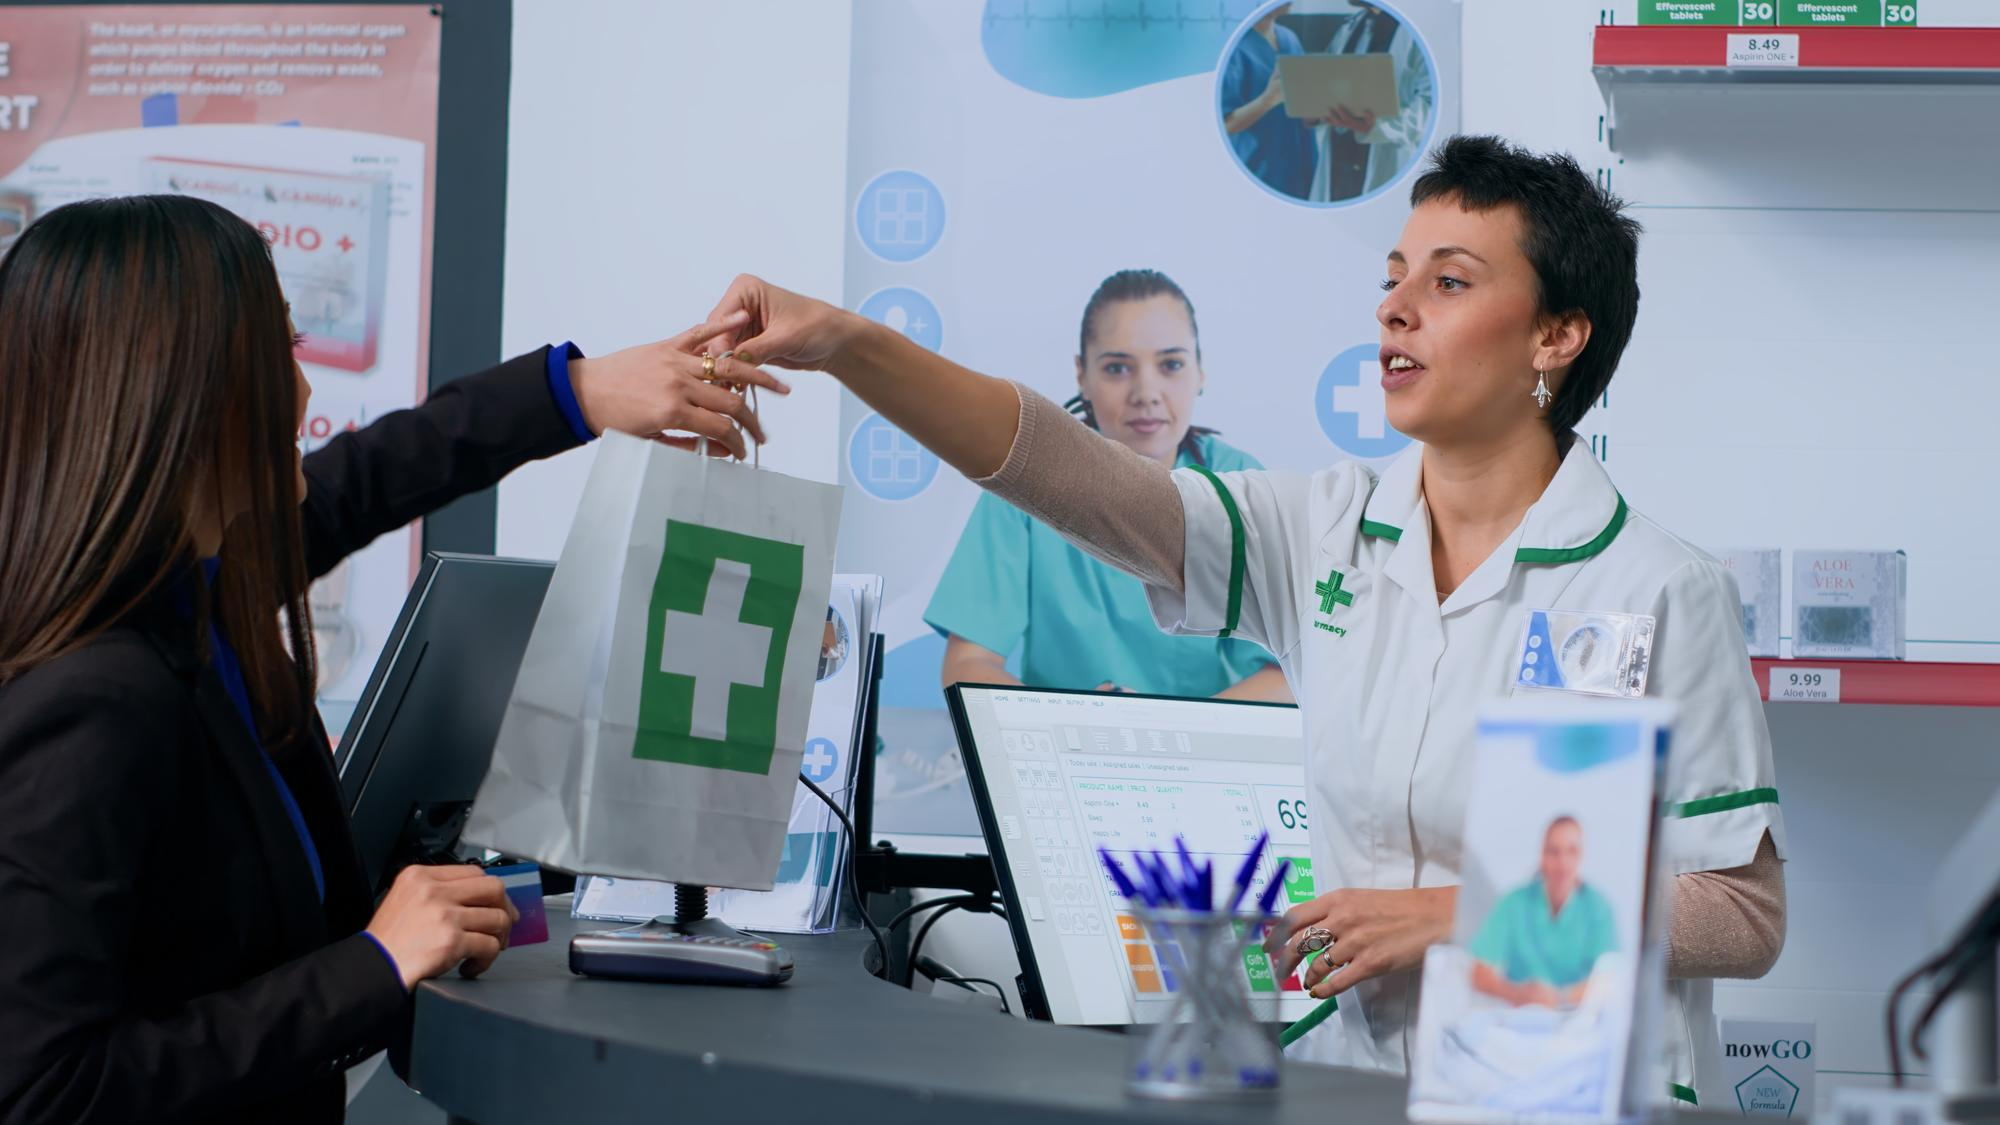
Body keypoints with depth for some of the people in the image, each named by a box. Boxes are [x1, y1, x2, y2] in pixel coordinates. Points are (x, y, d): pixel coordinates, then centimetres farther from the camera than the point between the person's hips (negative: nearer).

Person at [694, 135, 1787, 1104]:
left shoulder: (1663, 593, -6)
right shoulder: (1326, 534, 7)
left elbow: (1746, 918, -6)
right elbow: (1078, 480, -6)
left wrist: (1458, 918, -12)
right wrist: (849, 346, -18)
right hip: (1355, 1072, 5)